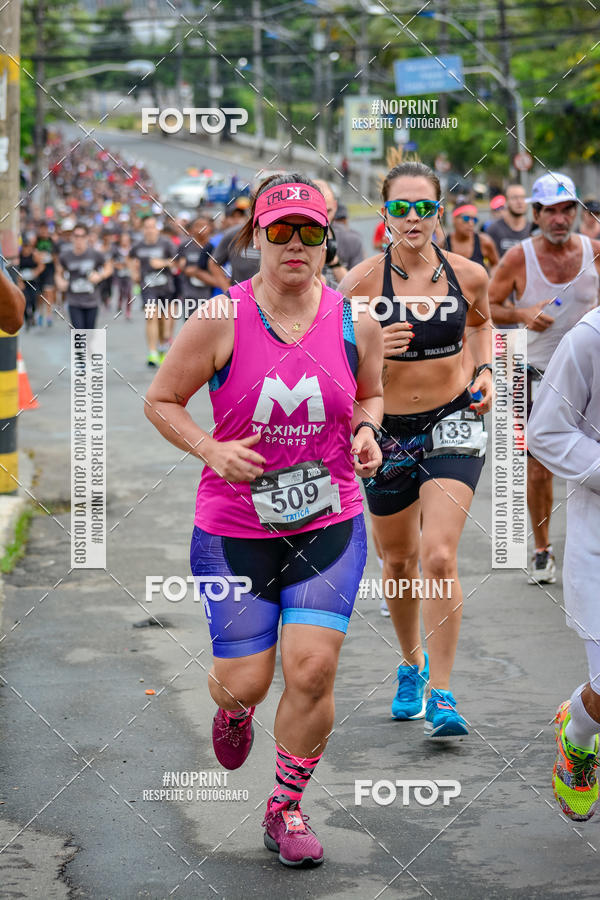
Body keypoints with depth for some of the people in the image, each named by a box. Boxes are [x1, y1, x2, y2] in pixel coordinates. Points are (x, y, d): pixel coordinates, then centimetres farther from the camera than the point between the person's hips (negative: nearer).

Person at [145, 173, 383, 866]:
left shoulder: (355, 323, -2)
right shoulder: (220, 321, -10)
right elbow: (161, 401, 0)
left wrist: (365, 431, -4)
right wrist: (212, 450, -15)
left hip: (330, 526, 1)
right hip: (234, 529, -1)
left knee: (313, 669, -9)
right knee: (246, 680, 1)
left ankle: (287, 809, 14)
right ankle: (232, 709, 43)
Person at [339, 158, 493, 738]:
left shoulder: (468, 275, -4)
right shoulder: (362, 280, -11)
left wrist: (483, 372, 2)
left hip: (451, 427, -1)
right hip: (386, 430, 1)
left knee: (438, 558, -16)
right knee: (398, 562, 15)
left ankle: (441, 694, -8)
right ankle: (412, 663, 41)